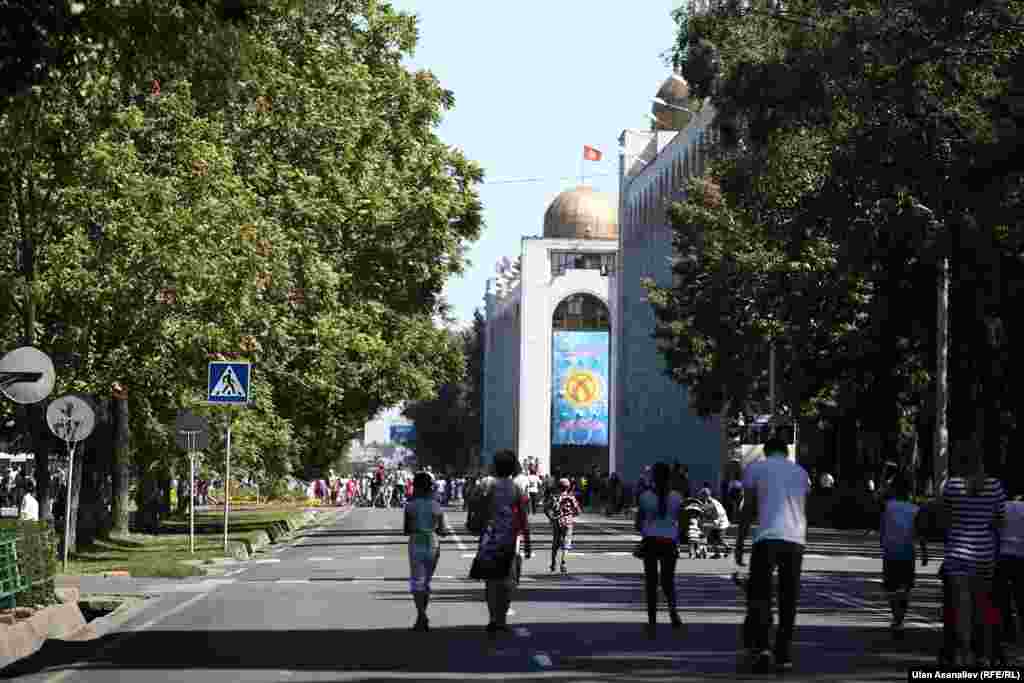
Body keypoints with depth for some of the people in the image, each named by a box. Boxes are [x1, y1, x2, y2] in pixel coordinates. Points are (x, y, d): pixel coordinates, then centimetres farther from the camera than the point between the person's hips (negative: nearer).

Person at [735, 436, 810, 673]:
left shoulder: (755, 468, 9)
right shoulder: (800, 472, 21)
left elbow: (748, 510, 4)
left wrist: (739, 545, 8)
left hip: (767, 538, -3)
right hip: (796, 540, 3)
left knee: (759, 596, -1)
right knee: (788, 601, 9)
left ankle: (760, 647, -19)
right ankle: (783, 656, 9)